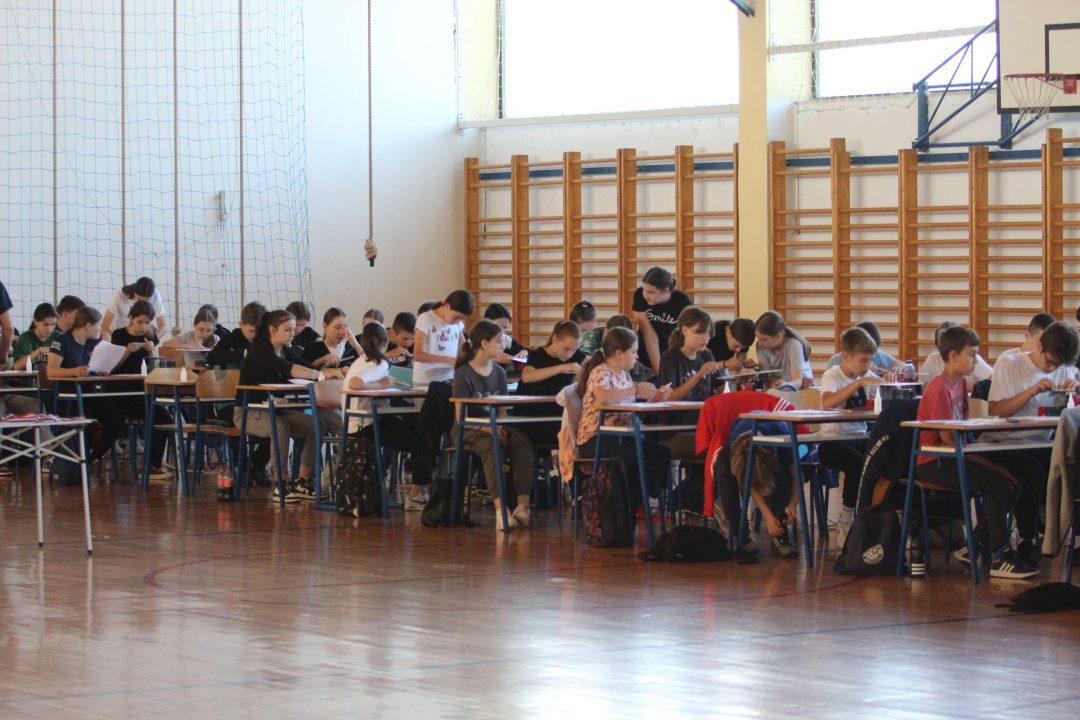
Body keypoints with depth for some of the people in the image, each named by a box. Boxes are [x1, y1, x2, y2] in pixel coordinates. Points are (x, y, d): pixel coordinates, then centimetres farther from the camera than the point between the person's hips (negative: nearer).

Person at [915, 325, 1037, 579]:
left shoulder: (960, 383, 13)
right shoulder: (939, 389, -16)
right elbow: (948, 440, -20)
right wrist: (990, 464, -19)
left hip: (950, 458, 9)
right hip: (933, 462, -9)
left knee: (1005, 479, -5)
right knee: (996, 481, -22)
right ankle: (999, 559, -19)